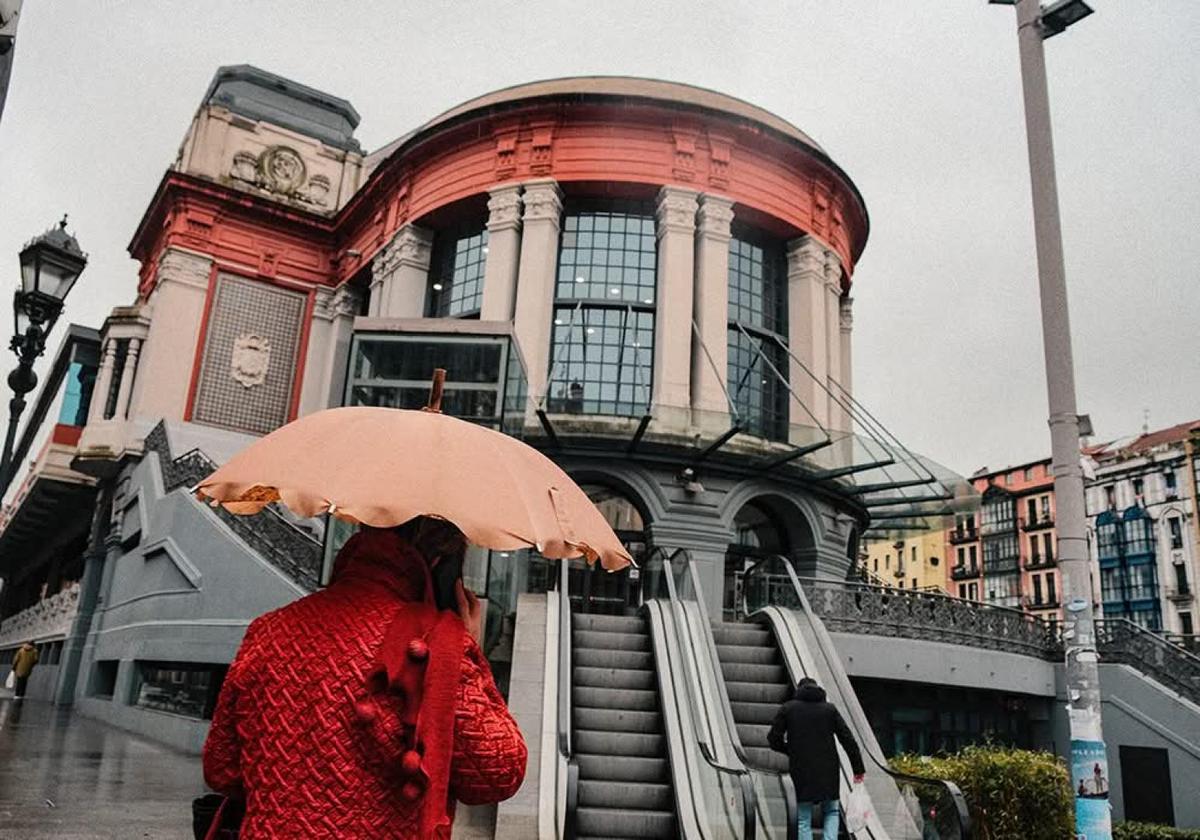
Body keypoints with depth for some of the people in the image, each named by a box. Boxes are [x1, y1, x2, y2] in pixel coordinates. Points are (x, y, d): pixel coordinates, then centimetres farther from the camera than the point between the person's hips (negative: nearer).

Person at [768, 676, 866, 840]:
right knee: (831, 811, 20)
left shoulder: (787, 708, 3)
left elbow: (773, 739, -1)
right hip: (828, 770, 1)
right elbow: (847, 739, 1)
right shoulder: (830, 708, 7)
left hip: (801, 771, -1)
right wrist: (858, 768, 3)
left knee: (804, 819, 8)